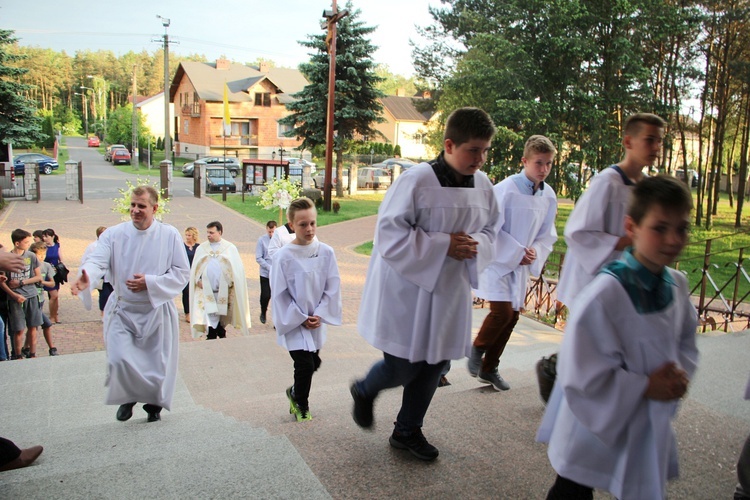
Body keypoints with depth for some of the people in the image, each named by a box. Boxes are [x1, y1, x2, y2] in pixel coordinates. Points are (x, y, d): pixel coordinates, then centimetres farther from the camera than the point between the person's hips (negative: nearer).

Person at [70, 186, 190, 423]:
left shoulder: (170, 235, -4)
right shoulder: (114, 234, -3)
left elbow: (182, 273, -5)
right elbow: (98, 261, -18)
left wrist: (150, 283, -18)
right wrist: (86, 276, -41)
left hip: (157, 311, 0)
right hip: (122, 310, 0)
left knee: (158, 364, 8)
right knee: (119, 360, -12)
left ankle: (154, 404, 38)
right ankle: (128, 398, 21)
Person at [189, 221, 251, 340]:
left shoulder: (230, 248, 2)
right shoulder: (201, 248, 9)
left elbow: (237, 268, 1)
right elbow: (195, 268, 11)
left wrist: (230, 282, -8)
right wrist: (198, 280, -3)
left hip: (224, 291, -1)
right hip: (206, 290, 1)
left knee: (222, 316, 9)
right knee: (209, 316, -4)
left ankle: (221, 335, 27)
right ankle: (211, 337, 5)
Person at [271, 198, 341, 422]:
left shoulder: (326, 252, -6)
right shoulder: (283, 256, -15)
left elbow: (333, 286, -2)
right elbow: (279, 294, -10)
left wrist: (320, 314, -9)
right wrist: (300, 319, -10)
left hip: (317, 321, 4)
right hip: (293, 322, -4)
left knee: (314, 363, 14)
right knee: (305, 365, -5)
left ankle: (295, 393, 44)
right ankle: (302, 406, 22)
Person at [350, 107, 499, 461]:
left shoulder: (483, 185, 0)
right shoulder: (417, 180, -21)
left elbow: (489, 229, 12)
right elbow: (389, 234, -20)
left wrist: (476, 246, -11)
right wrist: (443, 245, -25)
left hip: (449, 290, 7)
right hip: (407, 288, -6)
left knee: (435, 364, 14)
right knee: (402, 367, 2)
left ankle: (407, 431, 36)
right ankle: (364, 392, 38)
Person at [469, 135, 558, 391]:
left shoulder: (549, 196, 2)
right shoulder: (506, 189, -18)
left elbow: (548, 234, 10)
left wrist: (534, 252, -9)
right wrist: (517, 252, -18)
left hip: (521, 265, 7)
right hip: (497, 260, -6)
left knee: (512, 317, 9)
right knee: (502, 311, -17)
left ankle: (489, 368, 25)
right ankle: (477, 348, 14)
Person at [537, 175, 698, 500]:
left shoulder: (676, 286, -6)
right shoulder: (607, 293, -30)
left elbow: (685, 340, 11)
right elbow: (581, 373, -27)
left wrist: (679, 375, -8)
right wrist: (645, 387, -21)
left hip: (649, 429, 7)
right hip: (596, 428, -7)